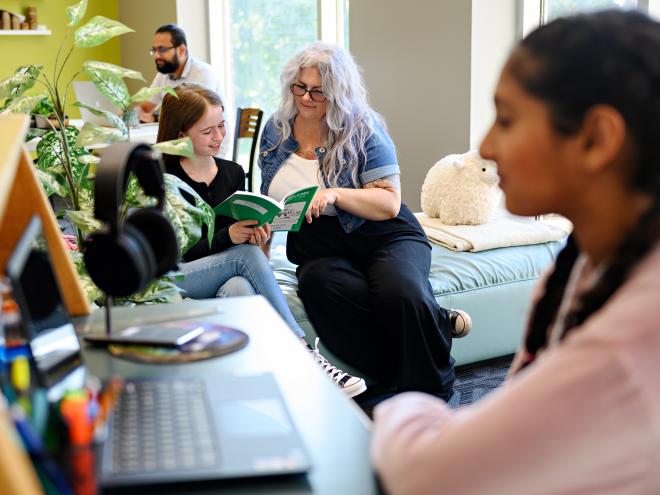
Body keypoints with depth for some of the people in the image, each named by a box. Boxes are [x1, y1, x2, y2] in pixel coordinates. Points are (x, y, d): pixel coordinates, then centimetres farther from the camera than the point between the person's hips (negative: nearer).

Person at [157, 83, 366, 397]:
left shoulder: (233, 173, 13)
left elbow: (240, 233, 18)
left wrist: (253, 234, -7)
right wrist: (227, 237, -22)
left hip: (227, 276, 4)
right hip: (172, 279, -4)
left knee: (240, 287, -34)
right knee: (247, 255, -30)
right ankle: (302, 352, -31)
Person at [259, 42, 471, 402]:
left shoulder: (363, 129, 0)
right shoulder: (276, 130, 14)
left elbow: (390, 204, -6)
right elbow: (268, 203, 25)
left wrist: (335, 195, -21)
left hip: (384, 237, -3)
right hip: (319, 248, 3)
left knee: (401, 292, -38)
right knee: (318, 284, -37)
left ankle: (430, 395, -14)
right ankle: (439, 324, -23)